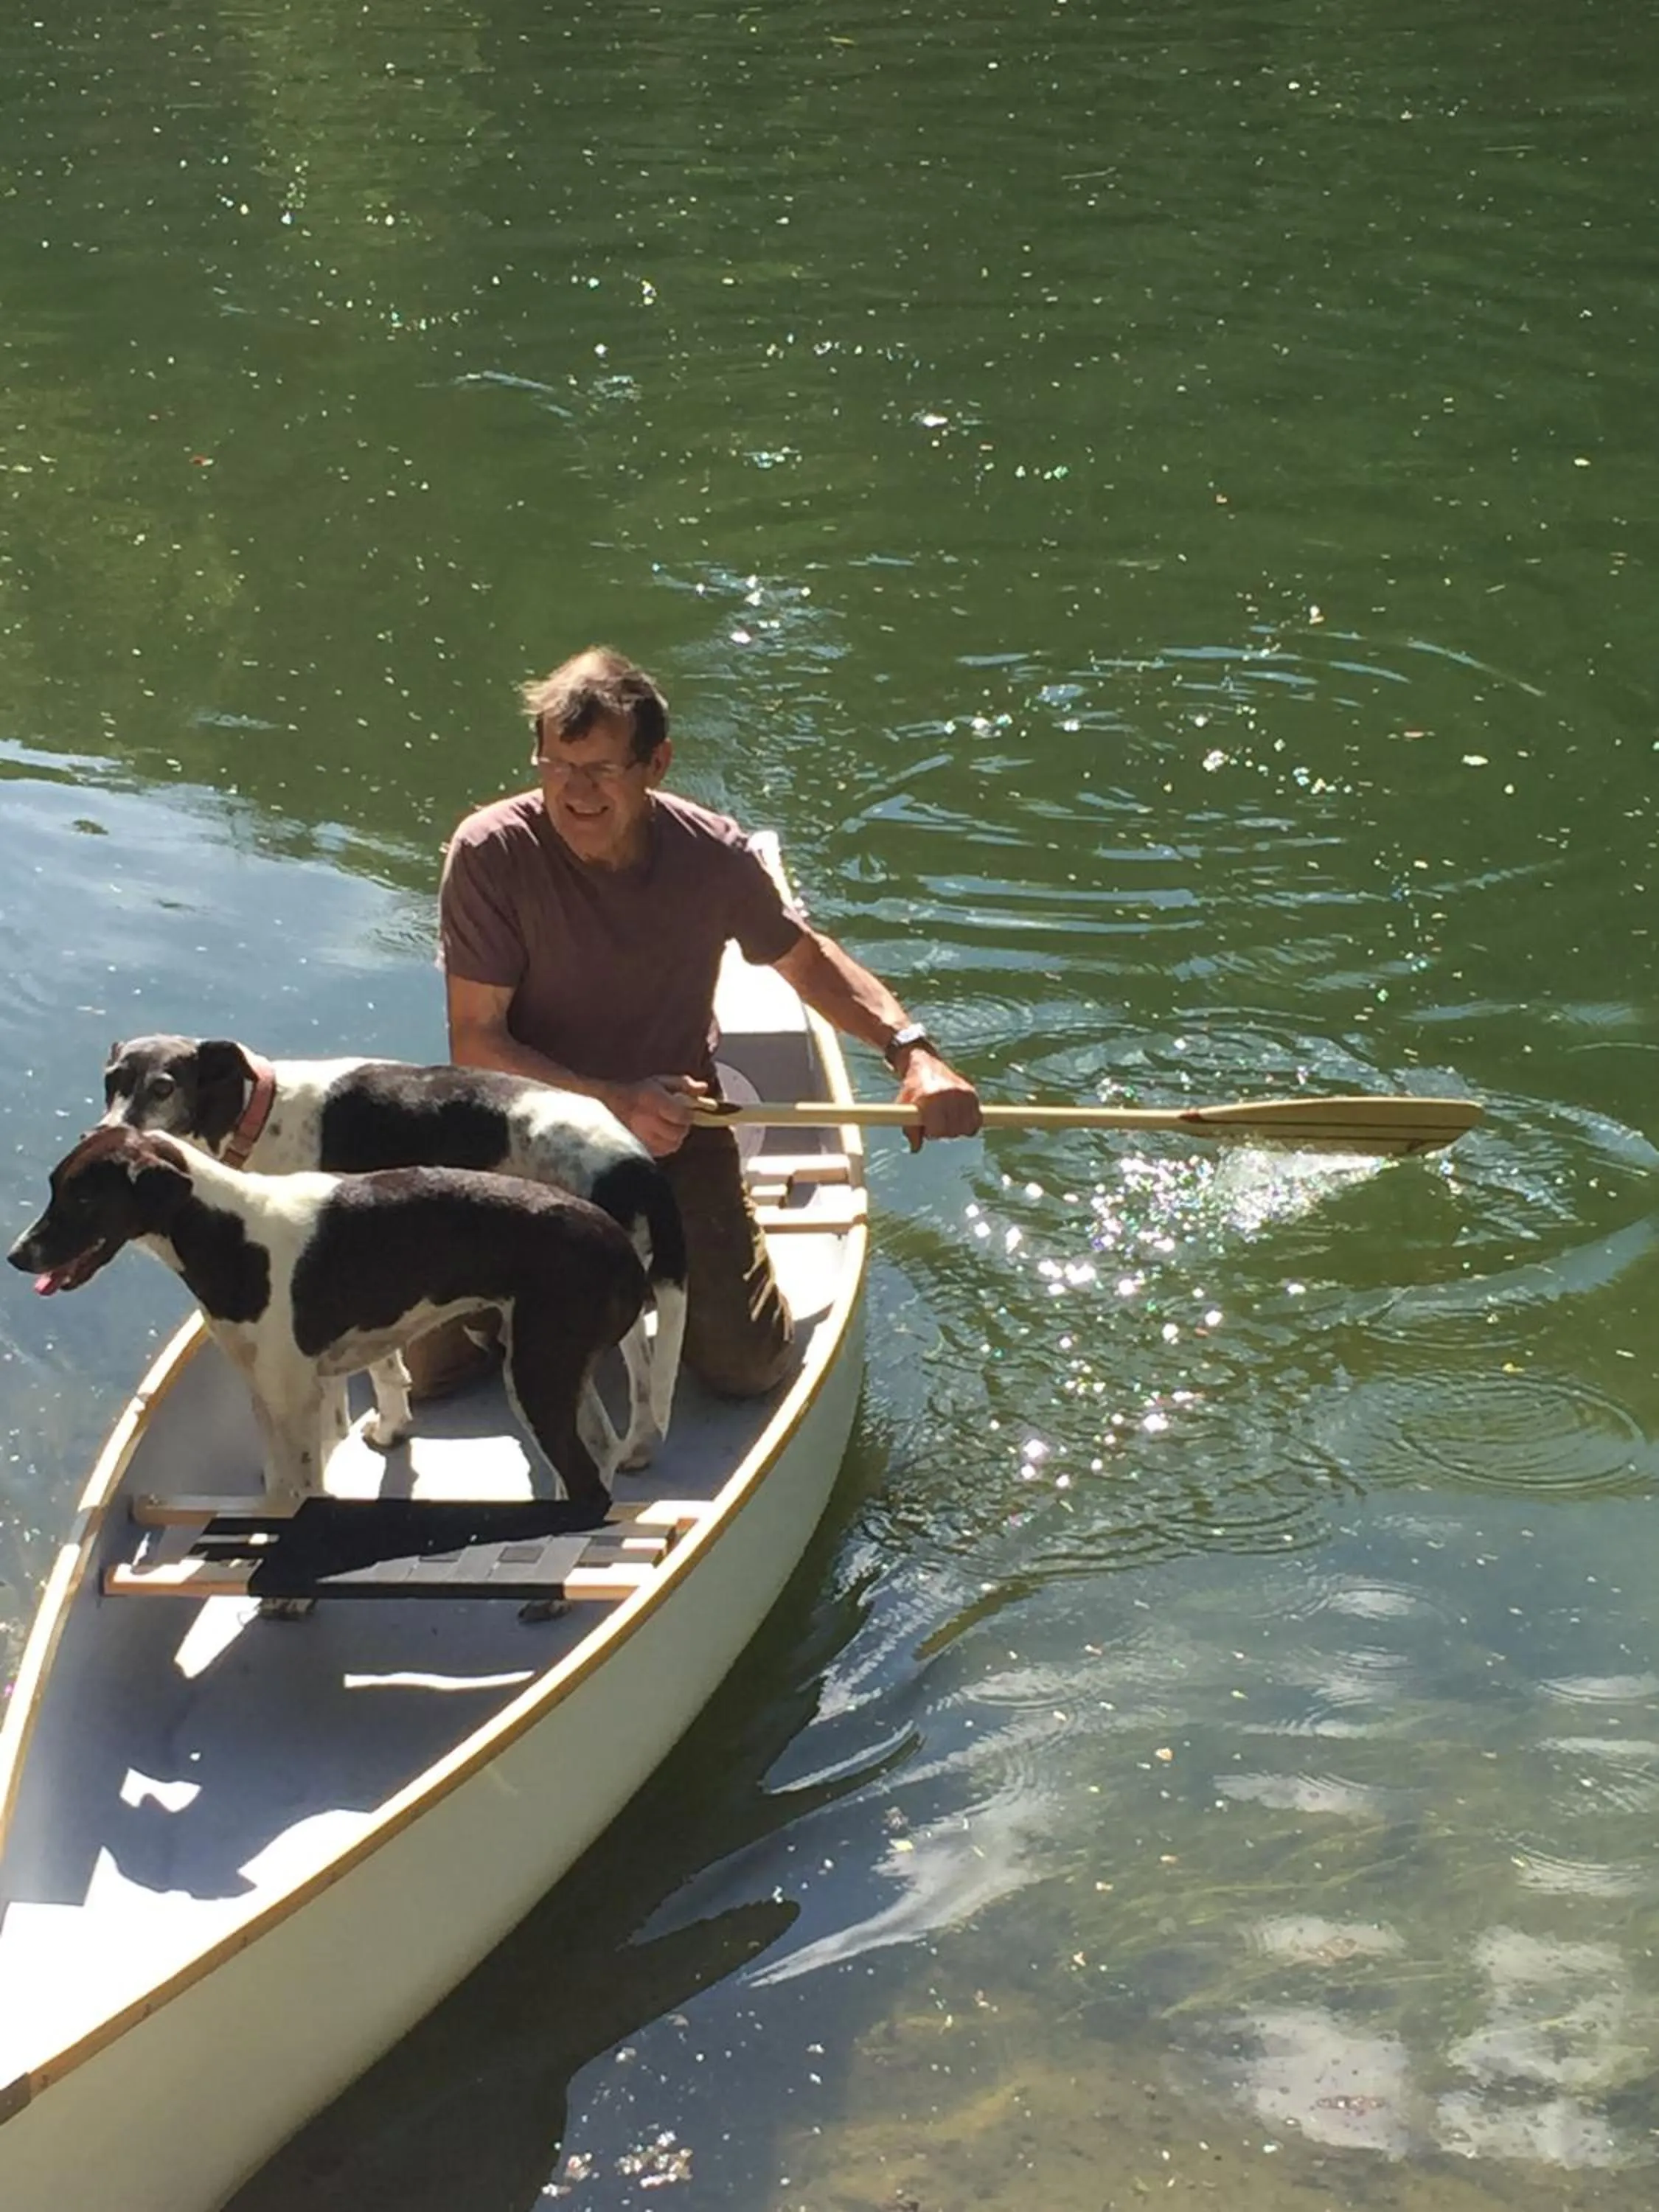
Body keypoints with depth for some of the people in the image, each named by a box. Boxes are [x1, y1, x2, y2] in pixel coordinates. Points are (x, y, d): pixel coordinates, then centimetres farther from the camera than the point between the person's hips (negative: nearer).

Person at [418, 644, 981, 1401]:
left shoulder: (713, 856, -10)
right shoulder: (491, 854, -18)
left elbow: (804, 956, 10)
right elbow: (475, 1044, -17)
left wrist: (910, 1048, -5)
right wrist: (613, 1103, -29)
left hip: (678, 1129, 1)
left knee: (749, 1367, -10)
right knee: (425, 1368, -11)